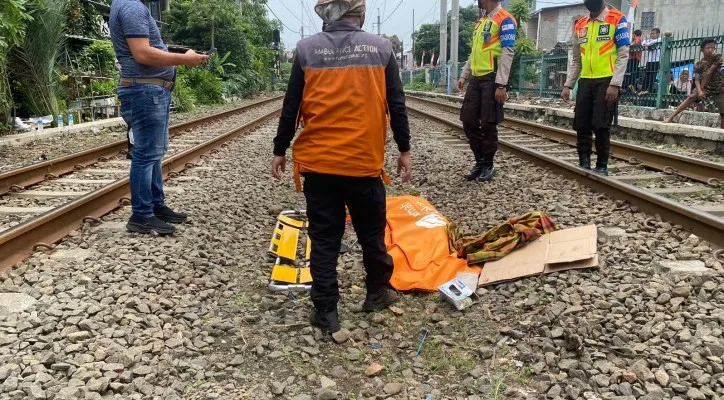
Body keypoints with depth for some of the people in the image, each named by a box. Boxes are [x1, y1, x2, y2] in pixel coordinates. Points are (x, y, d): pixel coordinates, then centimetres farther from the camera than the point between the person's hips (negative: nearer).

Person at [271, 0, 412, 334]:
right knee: (371, 232, 17)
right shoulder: (381, 48, 0)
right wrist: (404, 150, 12)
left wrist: (280, 151, 11)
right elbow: (397, 106, 2)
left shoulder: (306, 49, -1)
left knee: (324, 238, 8)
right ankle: (378, 293, 33)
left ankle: (325, 311, 13)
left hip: (316, 162, 0)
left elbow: (291, 107, 1)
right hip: (364, 161, 0)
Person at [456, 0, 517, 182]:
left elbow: (508, 53, -14)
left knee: (488, 124, -2)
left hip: (492, 79, -8)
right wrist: (464, 75, 17)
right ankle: (480, 161, 20)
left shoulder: (504, 19, -7)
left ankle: (488, 165, 12)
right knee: (468, 121, 7)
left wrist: (501, 84, -19)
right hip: (476, 79, 8)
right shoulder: (481, 21, 20)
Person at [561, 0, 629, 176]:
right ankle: (584, 164, 16)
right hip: (585, 81, 5)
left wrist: (615, 84, -16)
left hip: (606, 81, -5)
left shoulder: (617, 20, -1)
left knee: (601, 126, -6)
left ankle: (602, 166, 7)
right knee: (581, 125, 5)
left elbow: (623, 55, -7)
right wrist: (568, 84, 10)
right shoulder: (580, 25, 15)